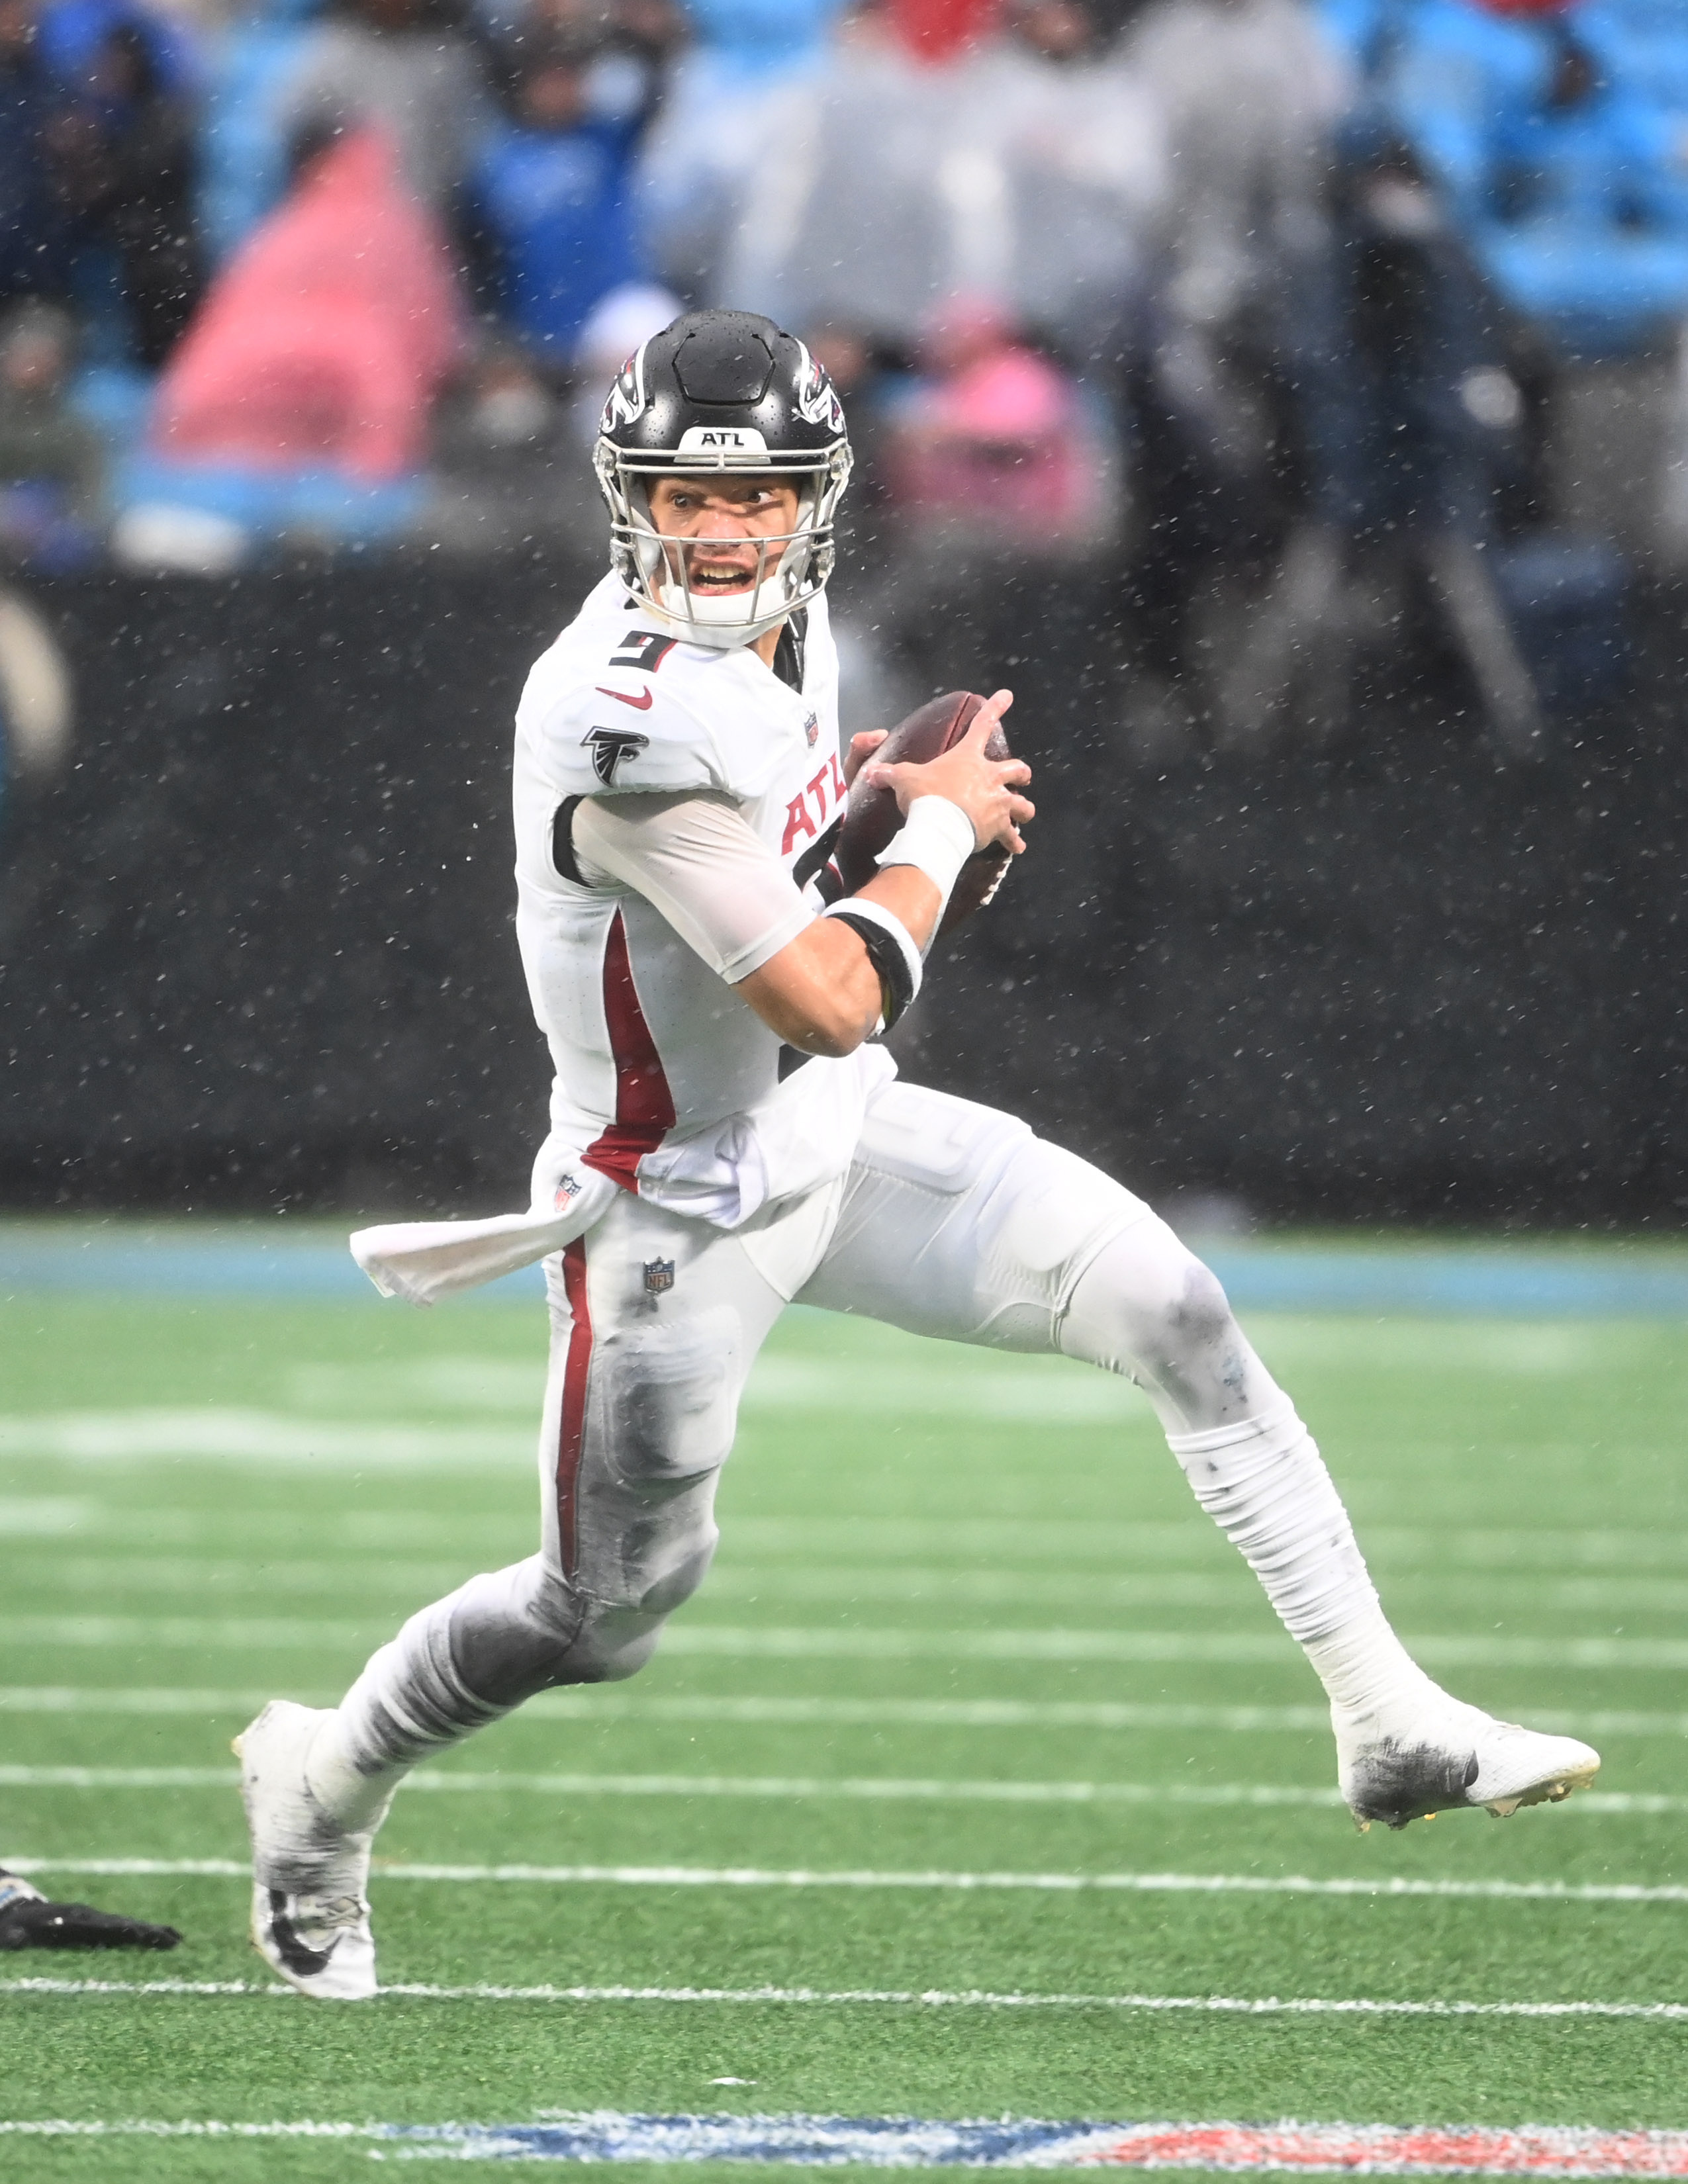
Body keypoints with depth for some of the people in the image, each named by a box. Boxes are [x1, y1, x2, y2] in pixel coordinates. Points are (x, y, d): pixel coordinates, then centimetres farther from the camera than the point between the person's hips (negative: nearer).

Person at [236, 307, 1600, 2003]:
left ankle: (1388, 1724, 2)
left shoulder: (783, 615, -4)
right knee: (610, 1612, 5)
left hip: (833, 1136, 8)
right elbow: (831, 1000, -31)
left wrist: (874, 776, 1)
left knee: (1176, 1316, -4)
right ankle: (317, 1784, 34)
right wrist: (942, 821, -14)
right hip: (682, 1211, -8)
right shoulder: (623, 724, -32)